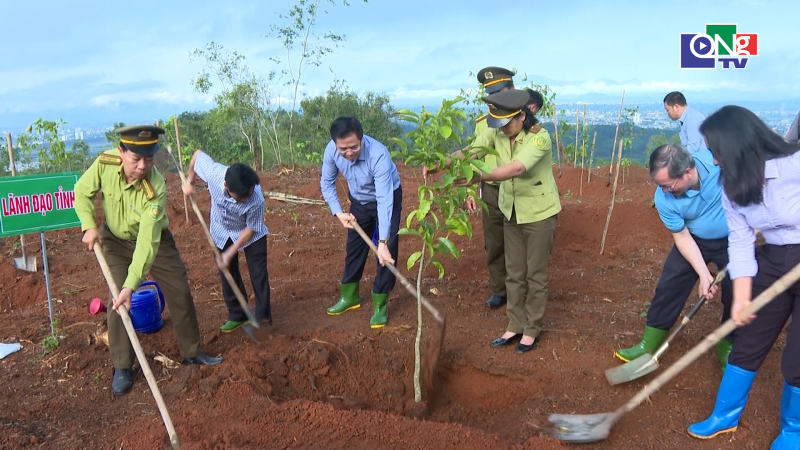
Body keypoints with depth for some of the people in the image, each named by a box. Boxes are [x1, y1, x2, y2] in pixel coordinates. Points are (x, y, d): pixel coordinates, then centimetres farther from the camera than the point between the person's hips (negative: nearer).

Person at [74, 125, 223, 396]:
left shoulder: (156, 188, -37)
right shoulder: (104, 164, -27)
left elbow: (147, 242, -41)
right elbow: (83, 192, -6)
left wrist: (131, 285, -48)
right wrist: (89, 226, -22)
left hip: (155, 240, -1)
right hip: (115, 241, 2)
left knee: (180, 293, 1)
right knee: (117, 302, -7)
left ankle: (191, 352, 20)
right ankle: (122, 368, 8)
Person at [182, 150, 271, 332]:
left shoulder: (256, 200, -40)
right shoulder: (213, 172, -37)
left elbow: (250, 229, -23)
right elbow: (198, 154, -14)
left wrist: (230, 253, -23)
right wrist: (189, 182, -3)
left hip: (251, 234, -3)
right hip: (222, 230, 3)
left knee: (259, 273, -4)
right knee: (228, 273, 9)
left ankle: (263, 316, 11)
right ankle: (237, 315, 25)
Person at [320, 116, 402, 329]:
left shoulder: (379, 154, -40)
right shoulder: (331, 150, -26)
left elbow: (384, 200, -43)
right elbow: (327, 182, -7)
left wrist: (383, 242, -47)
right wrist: (338, 212, -19)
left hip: (388, 198, -4)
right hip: (359, 200, 5)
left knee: (387, 252, -9)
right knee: (354, 247, 14)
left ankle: (379, 305, 4)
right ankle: (349, 296, 31)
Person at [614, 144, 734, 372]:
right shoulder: (664, 198, -27)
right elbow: (682, 236, -16)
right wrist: (703, 274, -24)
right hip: (695, 241, 1)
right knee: (668, 287, -1)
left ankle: (728, 348, 29)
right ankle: (649, 345, 14)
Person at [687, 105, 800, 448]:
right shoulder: (733, 187, -3)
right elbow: (740, 242, -5)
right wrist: (741, 298, -13)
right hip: (772, 264, 5)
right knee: (748, 343, 10)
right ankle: (726, 416, 28)